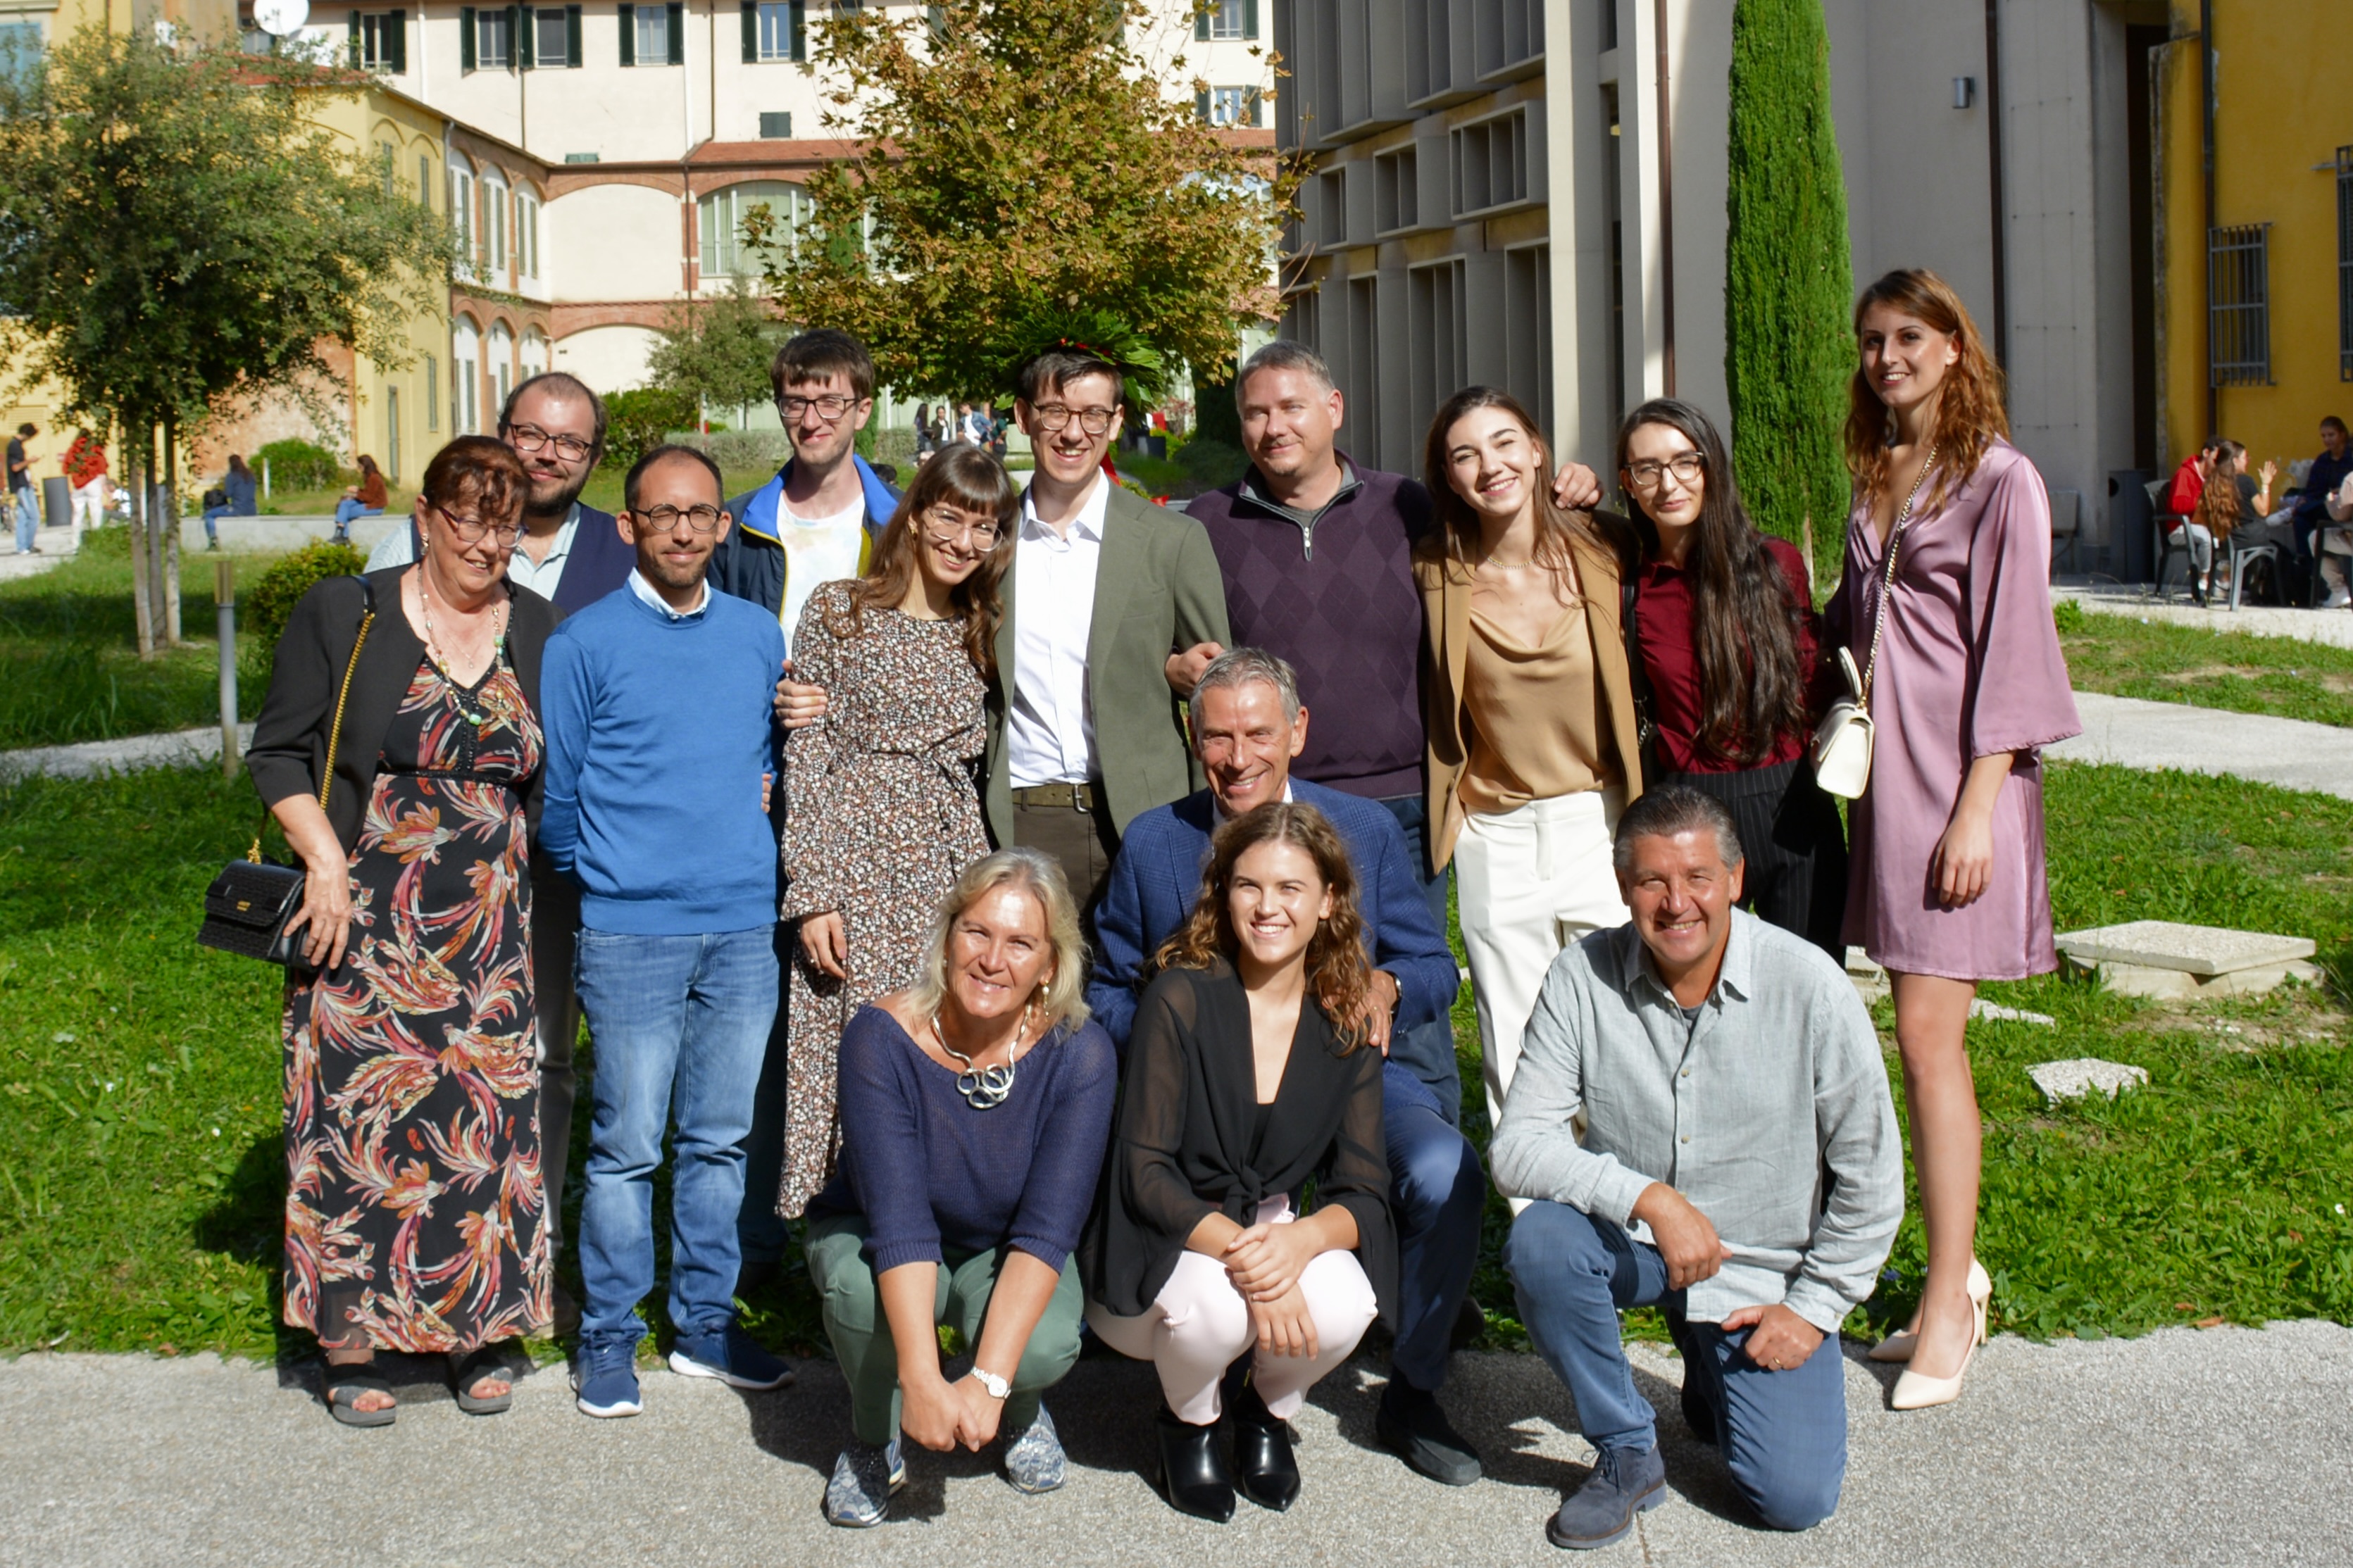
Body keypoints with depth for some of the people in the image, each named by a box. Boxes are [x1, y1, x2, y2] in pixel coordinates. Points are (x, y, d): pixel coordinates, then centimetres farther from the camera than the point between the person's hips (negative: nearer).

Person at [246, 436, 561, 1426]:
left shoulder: (541, 632, 6)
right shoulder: (342, 616, -1)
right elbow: (278, 753, 0)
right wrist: (326, 861, -12)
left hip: (489, 929, 2)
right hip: (363, 918, -2)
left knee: (486, 1117, 3)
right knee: (358, 1112, 0)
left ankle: (479, 1329, 18)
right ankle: (351, 1344, 13)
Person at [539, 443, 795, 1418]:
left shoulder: (759, 634, 9)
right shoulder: (586, 642, -3)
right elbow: (556, 790, 2)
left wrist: (763, 791, 5)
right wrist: (597, 877, 8)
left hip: (746, 926, 4)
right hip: (631, 930, -4)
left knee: (721, 1138, 11)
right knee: (627, 1145, 1)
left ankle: (705, 1326, 22)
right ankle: (608, 1339, 13)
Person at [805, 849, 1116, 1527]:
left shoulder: (1078, 1055, -22)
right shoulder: (882, 1037, -25)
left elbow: (1046, 1230, -26)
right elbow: (898, 1218, -32)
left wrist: (988, 1381, -38)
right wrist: (922, 1378, -42)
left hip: (1005, 1256, 1)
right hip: (877, 1243, 0)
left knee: (1044, 1348, -32)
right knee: (858, 1284, -35)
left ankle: (1020, 1409, 8)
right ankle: (874, 1436, -2)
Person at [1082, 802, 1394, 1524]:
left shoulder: (1347, 1023, -3)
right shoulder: (1181, 999, -15)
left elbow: (1364, 1191, -6)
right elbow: (1143, 1173, -17)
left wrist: (1301, 1240, -29)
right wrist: (1241, 1253, -33)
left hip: (1277, 1236, 3)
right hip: (1158, 1254, -3)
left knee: (1343, 1306, -30)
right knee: (1215, 1304, -36)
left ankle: (1269, 1411, 7)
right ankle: (1188, 1424, 2)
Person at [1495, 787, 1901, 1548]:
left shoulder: (1808, 983, -16)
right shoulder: (1581, 979, -13)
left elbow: (1870, 1172, -7)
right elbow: (1517, 1147, -18)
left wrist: (1816, 1306, -7)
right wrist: (1648, 1197, -31)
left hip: (1766, 1268, -1)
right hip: (1629, 1242, 1)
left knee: (1796, 1499, -13)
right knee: (1540, 1241, -32)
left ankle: (1718, 1378, 23)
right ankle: (1626, 1452, -7)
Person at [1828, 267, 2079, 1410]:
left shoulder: (1999, 480, -6)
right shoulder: (1874, 477, 15)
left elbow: (2012, 650, -11)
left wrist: (1977, 807, -16)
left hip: (1958, 768, -7)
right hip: (1881, 764, 7)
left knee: (1928, 1036, -10)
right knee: (1922, 1031, 8)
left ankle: (1948, 1304, -2)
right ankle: (1959, 1274, 17)